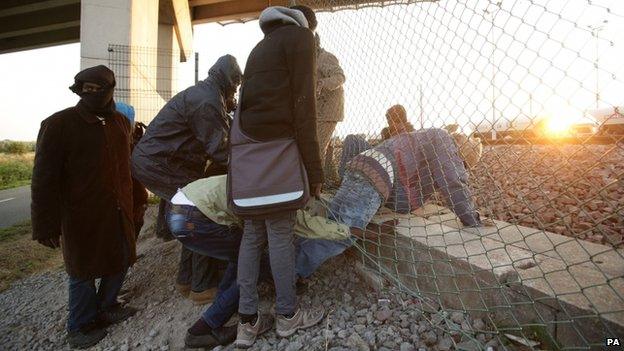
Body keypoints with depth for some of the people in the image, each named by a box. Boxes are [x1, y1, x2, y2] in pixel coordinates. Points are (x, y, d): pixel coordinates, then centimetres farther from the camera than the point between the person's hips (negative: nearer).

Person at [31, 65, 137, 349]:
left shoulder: (121, 122, 8)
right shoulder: (59, 124, -11)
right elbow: (44, 180, -12)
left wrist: (130, 203, 14)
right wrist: (46, 225, -14)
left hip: (118, 212, 6)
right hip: (82, 216, -6)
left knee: (120, 262, 18)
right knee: (83, 272, 10)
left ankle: (105, 308, 42)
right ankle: (80, 326, 32)